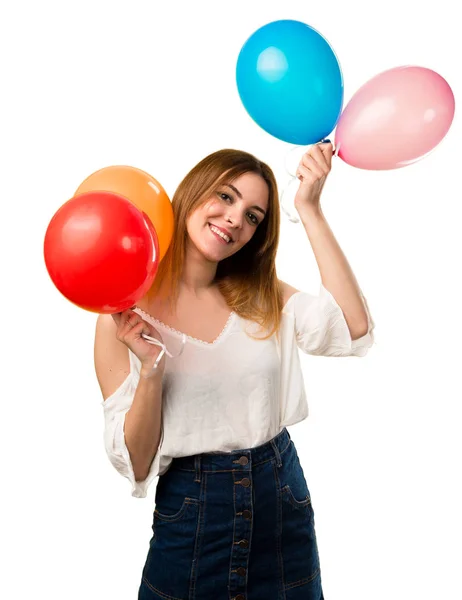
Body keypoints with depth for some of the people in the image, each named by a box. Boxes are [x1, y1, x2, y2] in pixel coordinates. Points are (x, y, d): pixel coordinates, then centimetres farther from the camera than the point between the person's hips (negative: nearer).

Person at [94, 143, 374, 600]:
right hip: (189, 515, -3)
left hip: (284, 505, 3)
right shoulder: (124, 315, -10)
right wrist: (150, 369, -26)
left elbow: (353, 330, -19)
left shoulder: (263, 297, 0)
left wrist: (309, 210, -17)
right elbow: (135, 465, -10)